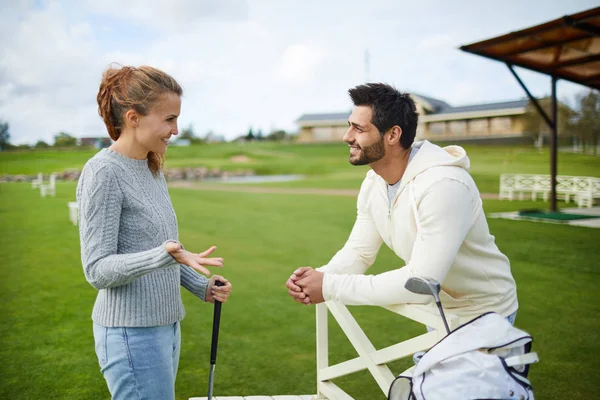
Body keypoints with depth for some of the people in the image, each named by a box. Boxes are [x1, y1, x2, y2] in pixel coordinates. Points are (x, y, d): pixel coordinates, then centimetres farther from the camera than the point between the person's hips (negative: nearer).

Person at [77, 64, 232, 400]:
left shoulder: (152, 169, 9)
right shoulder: (103, 172, -15)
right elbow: (98, 269, -16)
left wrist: (201, 286, 7)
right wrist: (165, 255, -31)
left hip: (166, 324, 8)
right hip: (131, 331, -8)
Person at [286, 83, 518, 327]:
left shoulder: (443, 185, -35)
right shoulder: (373, 183, -7)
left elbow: (420, 283, -39)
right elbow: (359, 251, -3)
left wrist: (331, 287, -35)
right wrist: (319, 276, -24)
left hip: (483, 316, -7)